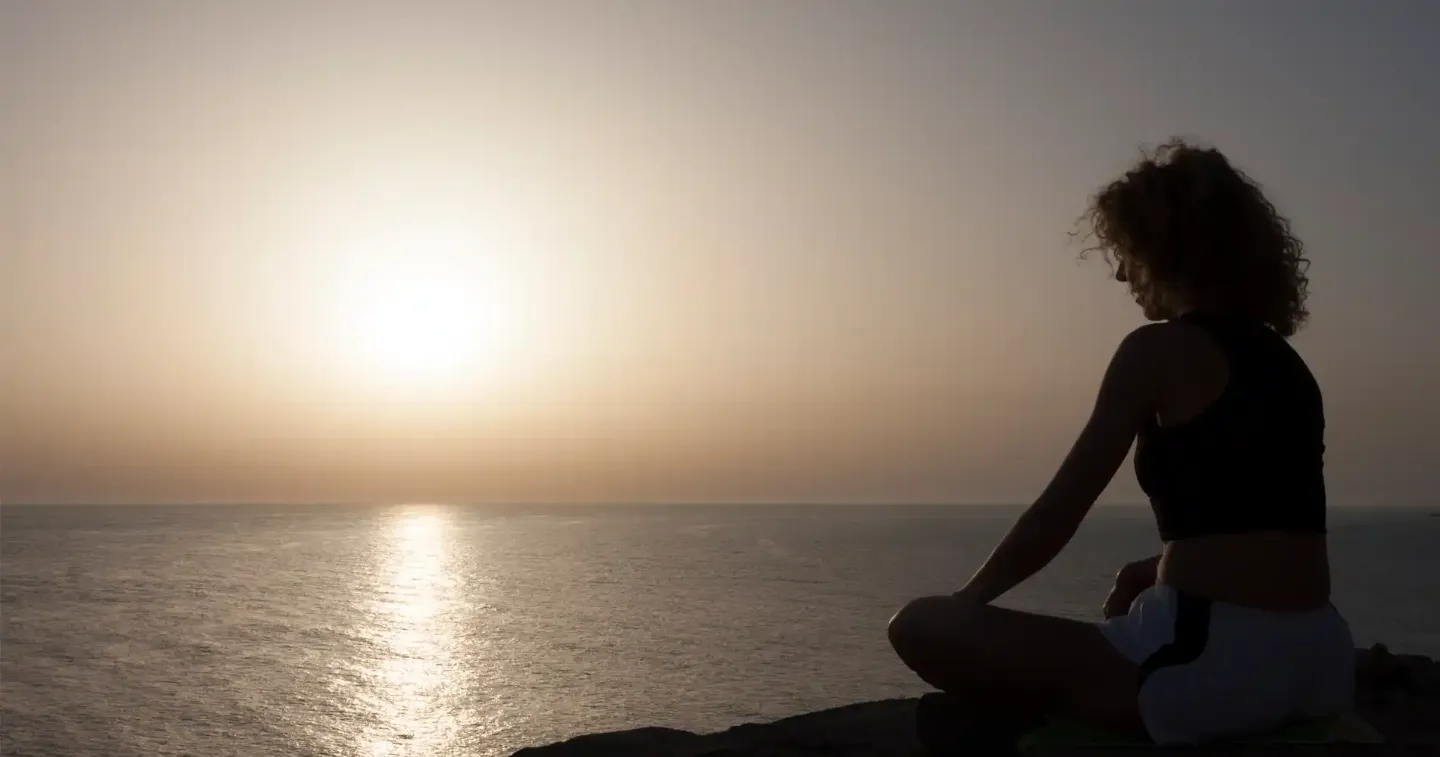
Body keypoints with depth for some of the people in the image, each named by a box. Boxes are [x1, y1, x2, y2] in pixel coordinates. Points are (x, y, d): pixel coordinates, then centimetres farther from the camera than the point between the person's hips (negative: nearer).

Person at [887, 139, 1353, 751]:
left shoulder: (1159, 351, -7)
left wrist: (963, 603, 7)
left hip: (1216, 663, -9)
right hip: (1321, 665, 9)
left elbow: (1058, 513, -6)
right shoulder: (1282, 360, 16)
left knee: (919, 628, -10)